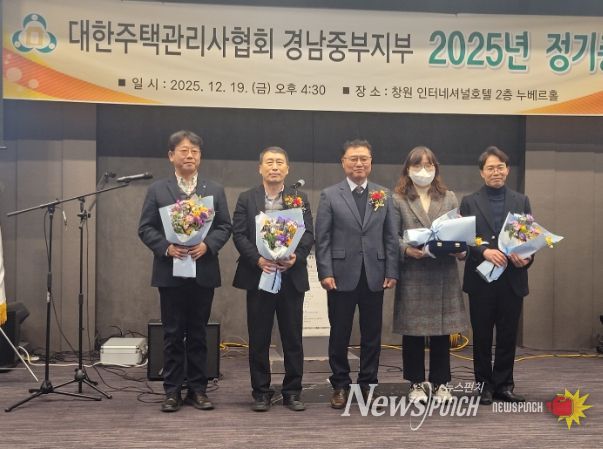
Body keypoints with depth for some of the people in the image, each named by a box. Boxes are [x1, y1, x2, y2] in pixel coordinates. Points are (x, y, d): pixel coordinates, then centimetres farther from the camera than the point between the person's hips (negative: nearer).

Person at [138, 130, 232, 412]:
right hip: (170, 272, -1)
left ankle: (198, 389, 16)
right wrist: (166, 247, -15)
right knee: (173, 334, 4)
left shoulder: (215, 190, 9)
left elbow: (225, 226, 5)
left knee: (198, 333, 8)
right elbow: (146, 228, 1)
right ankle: (172, 391, 12)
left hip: (203, 272, 1)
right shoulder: (157, 190, 5)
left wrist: (208, 245, -13)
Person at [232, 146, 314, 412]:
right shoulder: (246, 199, 7)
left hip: (292, 277, 1)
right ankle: (261, 392, 14)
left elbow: (309, 234, 3)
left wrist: (296, 256, -15)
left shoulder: (300, 199, 9)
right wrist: (258, 259, -16)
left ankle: (292, 391, 16)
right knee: (259, 339, 4)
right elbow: (239, 235, -1)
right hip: (258, 276, -1)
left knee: (293, 338, 5)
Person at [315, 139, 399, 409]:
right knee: (339, 334, 5)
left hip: (374, 276, 2)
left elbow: (391, 237, 6)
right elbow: (322, 238, -1)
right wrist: (325, 273, -9)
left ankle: (368, 384, 21)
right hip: (342, 275, -2)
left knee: (372, 334, 8)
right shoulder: (330, 196, 2)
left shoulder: (384, 195, 9)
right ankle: (340, 385, 18)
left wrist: (392, 272, 0)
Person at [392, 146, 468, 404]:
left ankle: (440, 382, 19)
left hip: (443, 273, 2)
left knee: (442, 330, 6)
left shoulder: (450, 198, 13)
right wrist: (407, 249, -18)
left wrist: (460, 249, -10)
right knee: (413, 330, 2)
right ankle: (417, 383, 16)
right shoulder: (398, 200, 4)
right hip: (412, 274, -2)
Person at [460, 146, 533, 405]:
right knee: (482, 336, 7)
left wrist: (527, 258, -15)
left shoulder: (522, 201, 10)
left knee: (508, 336, 7)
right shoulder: (469, 202, 4)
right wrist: (485, 252, -22)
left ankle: (503, 385, 18)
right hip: (481, 279, -1)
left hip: (512, 279, 2)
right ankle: (485, 385, 18)